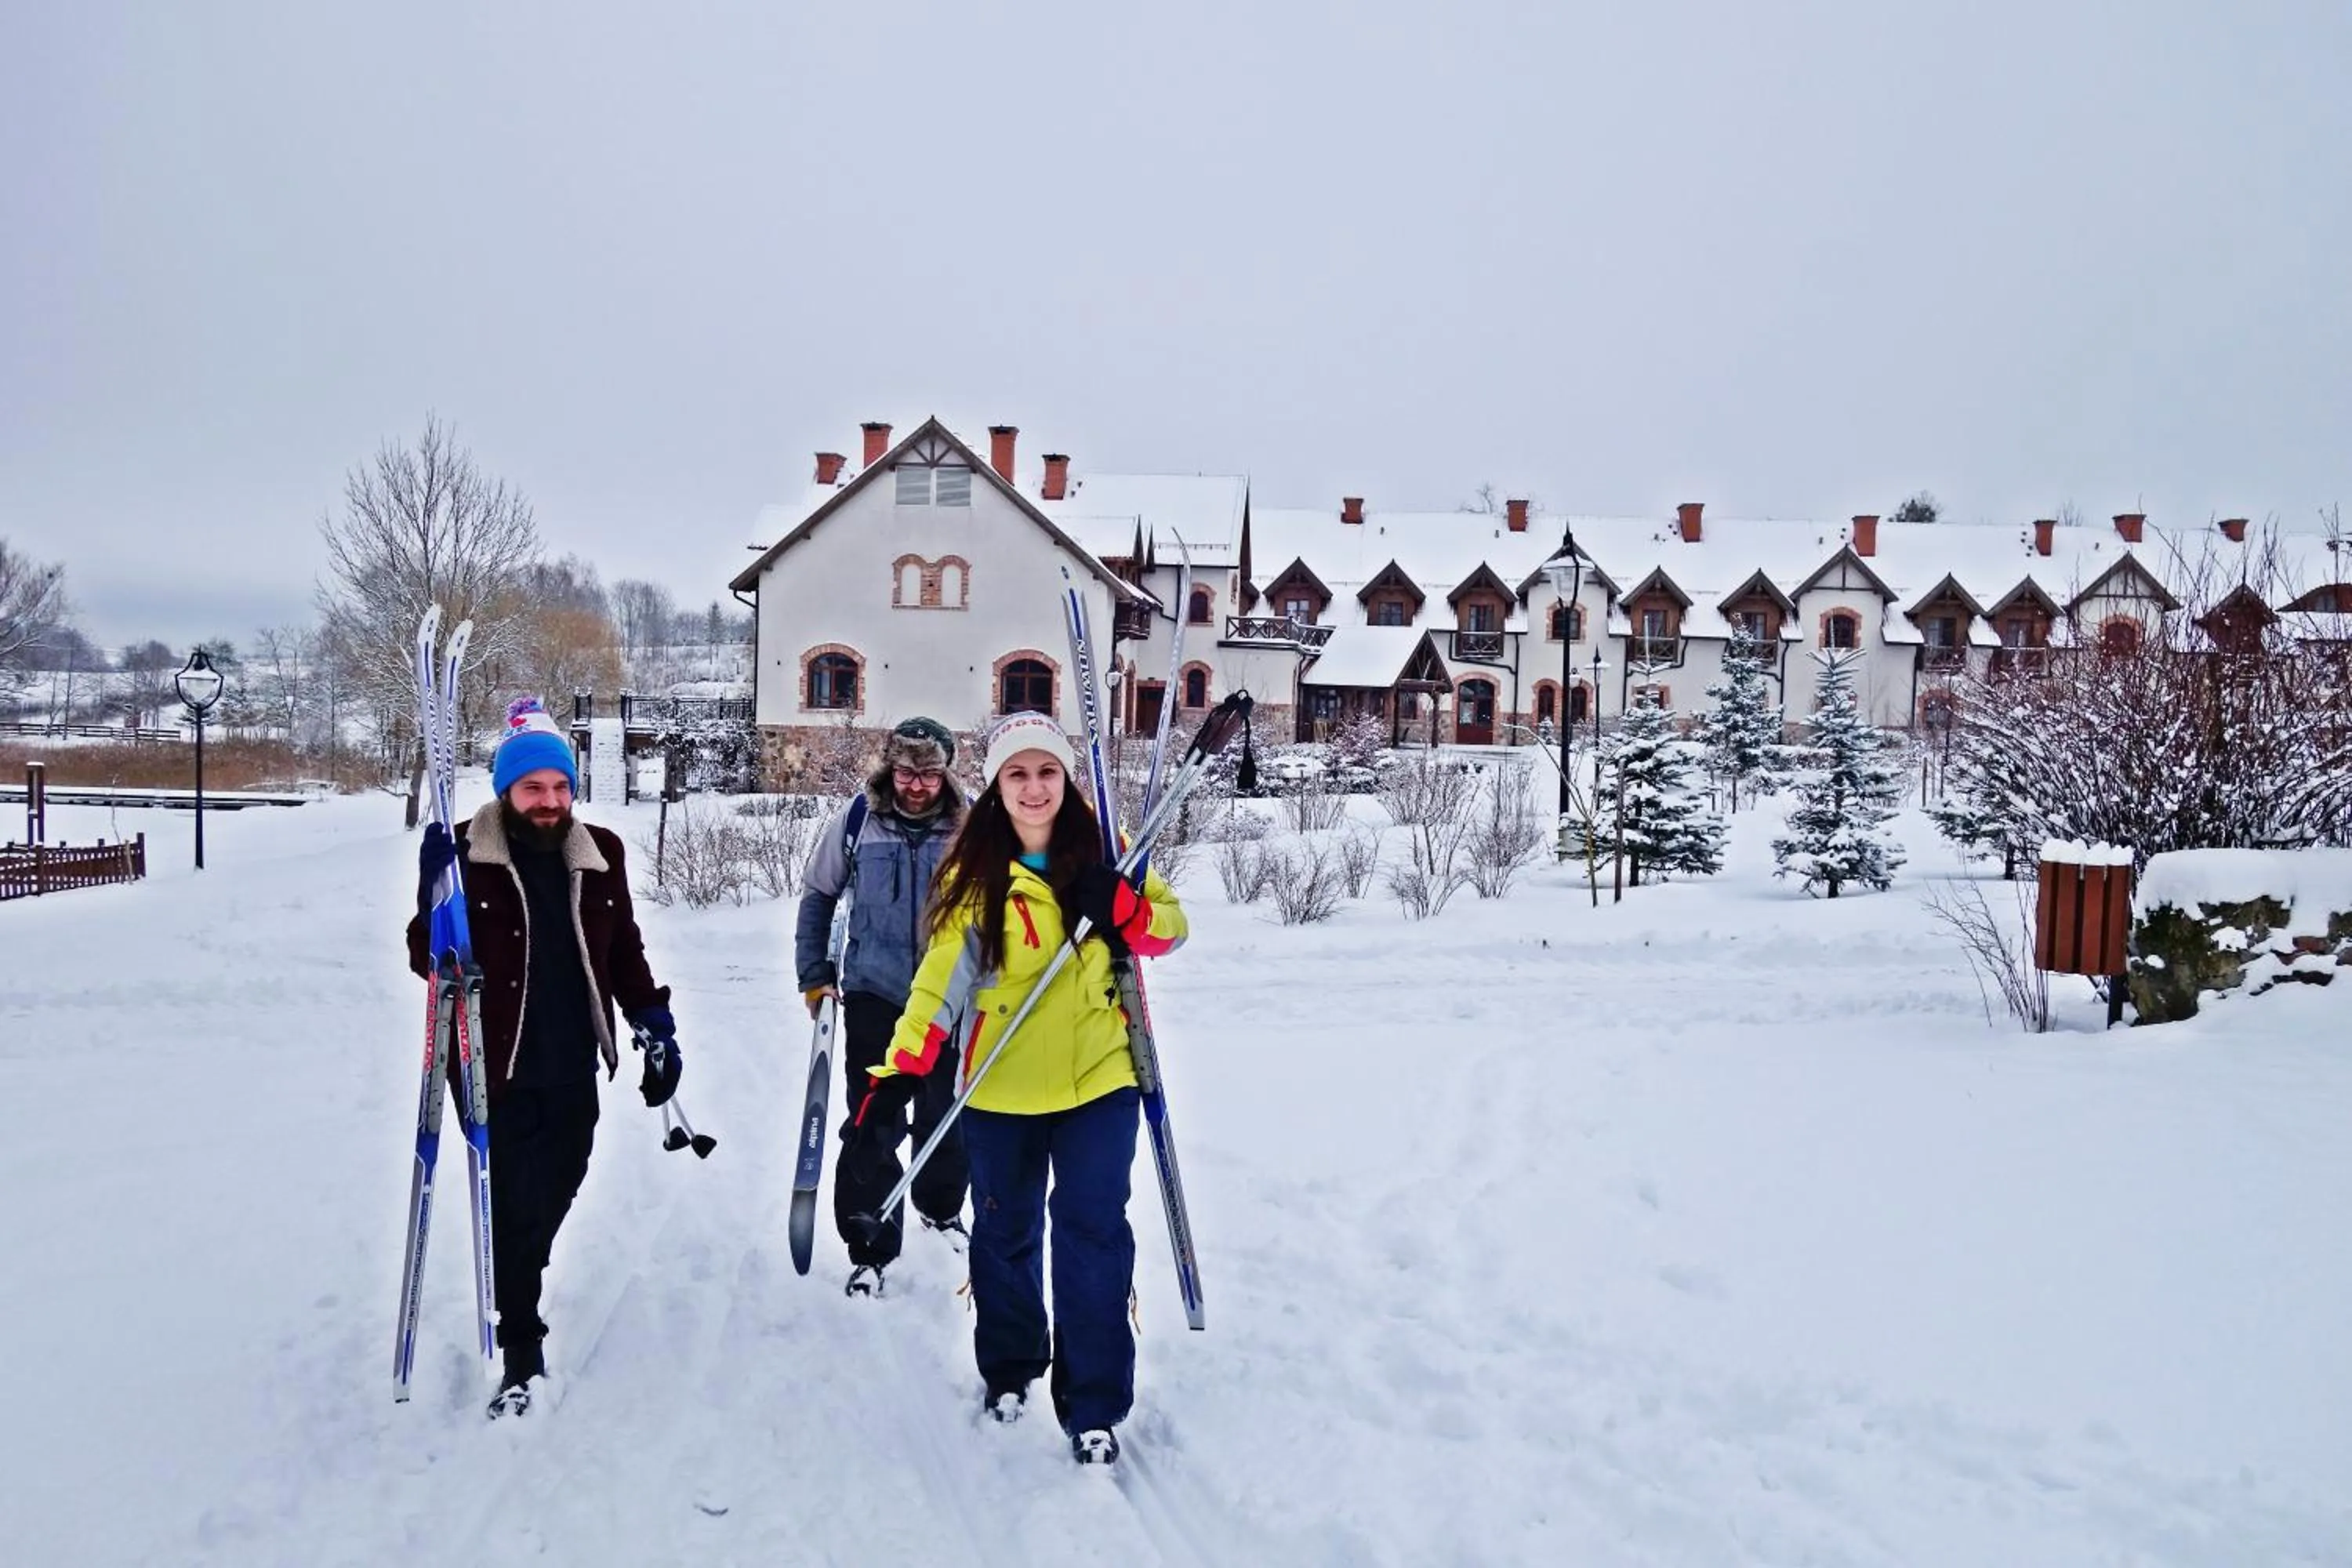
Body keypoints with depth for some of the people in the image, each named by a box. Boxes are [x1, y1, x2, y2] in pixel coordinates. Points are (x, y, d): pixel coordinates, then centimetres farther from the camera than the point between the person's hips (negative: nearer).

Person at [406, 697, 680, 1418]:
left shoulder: (599, 855, 4)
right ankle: (521, 1357, 14)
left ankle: (517, 1300, 44)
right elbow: (427, 959, -7)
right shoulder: (464, 855, -9)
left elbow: (624, 951, 12)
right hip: (496, 1070, -4)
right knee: (512, 1210, 0)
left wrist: (655, 1023, 7)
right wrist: (436, 900, -26)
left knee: (552, 1201, 18)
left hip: (573, 1070, 4)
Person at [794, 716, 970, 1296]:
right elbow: (817, 895, 7)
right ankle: (870, 1249, 11)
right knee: (871, 1128, -1)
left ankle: (942, 1209, 40)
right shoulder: (857, 820, -7)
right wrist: (814, 974, 5)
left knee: (947, 1120, 14)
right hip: (874, 996, -1)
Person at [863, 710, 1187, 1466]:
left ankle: (1094, 1403, 9)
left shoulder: (1104, 851, 0)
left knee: (1094, 1235, -2)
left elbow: (1169, 927, 3)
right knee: (1004, 1232, 14)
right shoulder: (973, 874, -2)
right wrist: (903, 1063, -14)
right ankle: (1009, 1367, 36)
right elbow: (943, 974, -5)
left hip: (1098, 1080, 0)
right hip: (1000, 1090, 1)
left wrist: (1124, 909, -18)